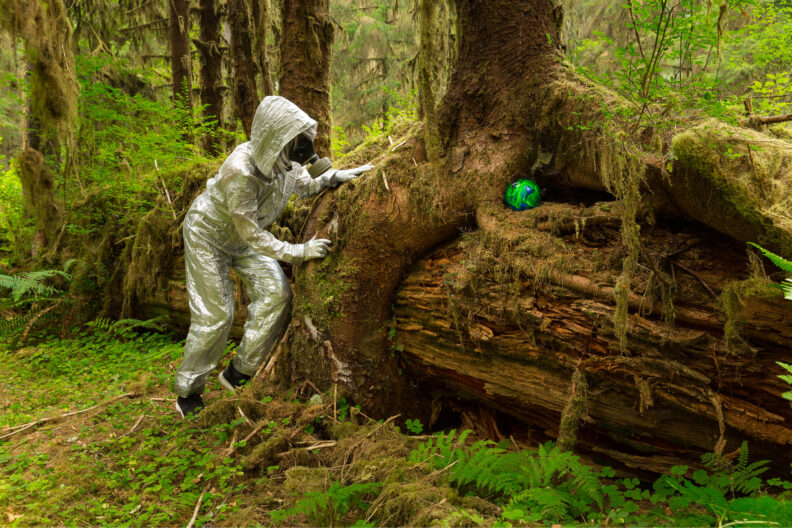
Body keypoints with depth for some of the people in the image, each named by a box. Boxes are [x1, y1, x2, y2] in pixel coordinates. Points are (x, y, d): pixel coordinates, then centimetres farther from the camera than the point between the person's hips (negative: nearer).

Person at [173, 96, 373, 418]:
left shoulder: (284, 160, -17)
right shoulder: (240, 171, -38)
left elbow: (305, 187, 3)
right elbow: (251, 235, -32)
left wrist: (334, 177, -16)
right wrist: (298, 252, -32)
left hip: (242, 238, 7)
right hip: (208, 235, -7)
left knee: (276, 293, -8)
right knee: (215, 315, -7)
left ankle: (238, 374, 6)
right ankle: (187, 395, 14)